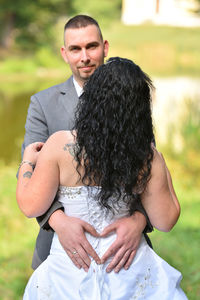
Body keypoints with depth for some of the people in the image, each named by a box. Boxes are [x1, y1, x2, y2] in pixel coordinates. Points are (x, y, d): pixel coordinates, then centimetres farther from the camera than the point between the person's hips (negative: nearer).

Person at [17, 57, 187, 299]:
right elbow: (165, 221, -3)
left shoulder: (60, 146, -15)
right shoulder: (148, 157, -10)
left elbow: (31, 206, -11)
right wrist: (165, 174, 11)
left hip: (70, 271, -1)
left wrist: (27, 163, 6)